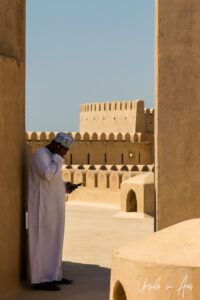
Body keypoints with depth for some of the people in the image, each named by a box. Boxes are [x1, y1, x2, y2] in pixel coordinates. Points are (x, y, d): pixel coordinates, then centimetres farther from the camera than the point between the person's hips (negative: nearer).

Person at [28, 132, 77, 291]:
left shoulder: (51, 157, 17)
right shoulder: (40, 155, -14)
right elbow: (48, 175, -28)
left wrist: (66, 186, 8)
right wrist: (58, 158, -16)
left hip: (52, 208, 10)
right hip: (43, 208, -10)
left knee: (53, 242, 13)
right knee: (42, 242, -6)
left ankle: (53, 276, 21)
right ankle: (40, 280, -1)